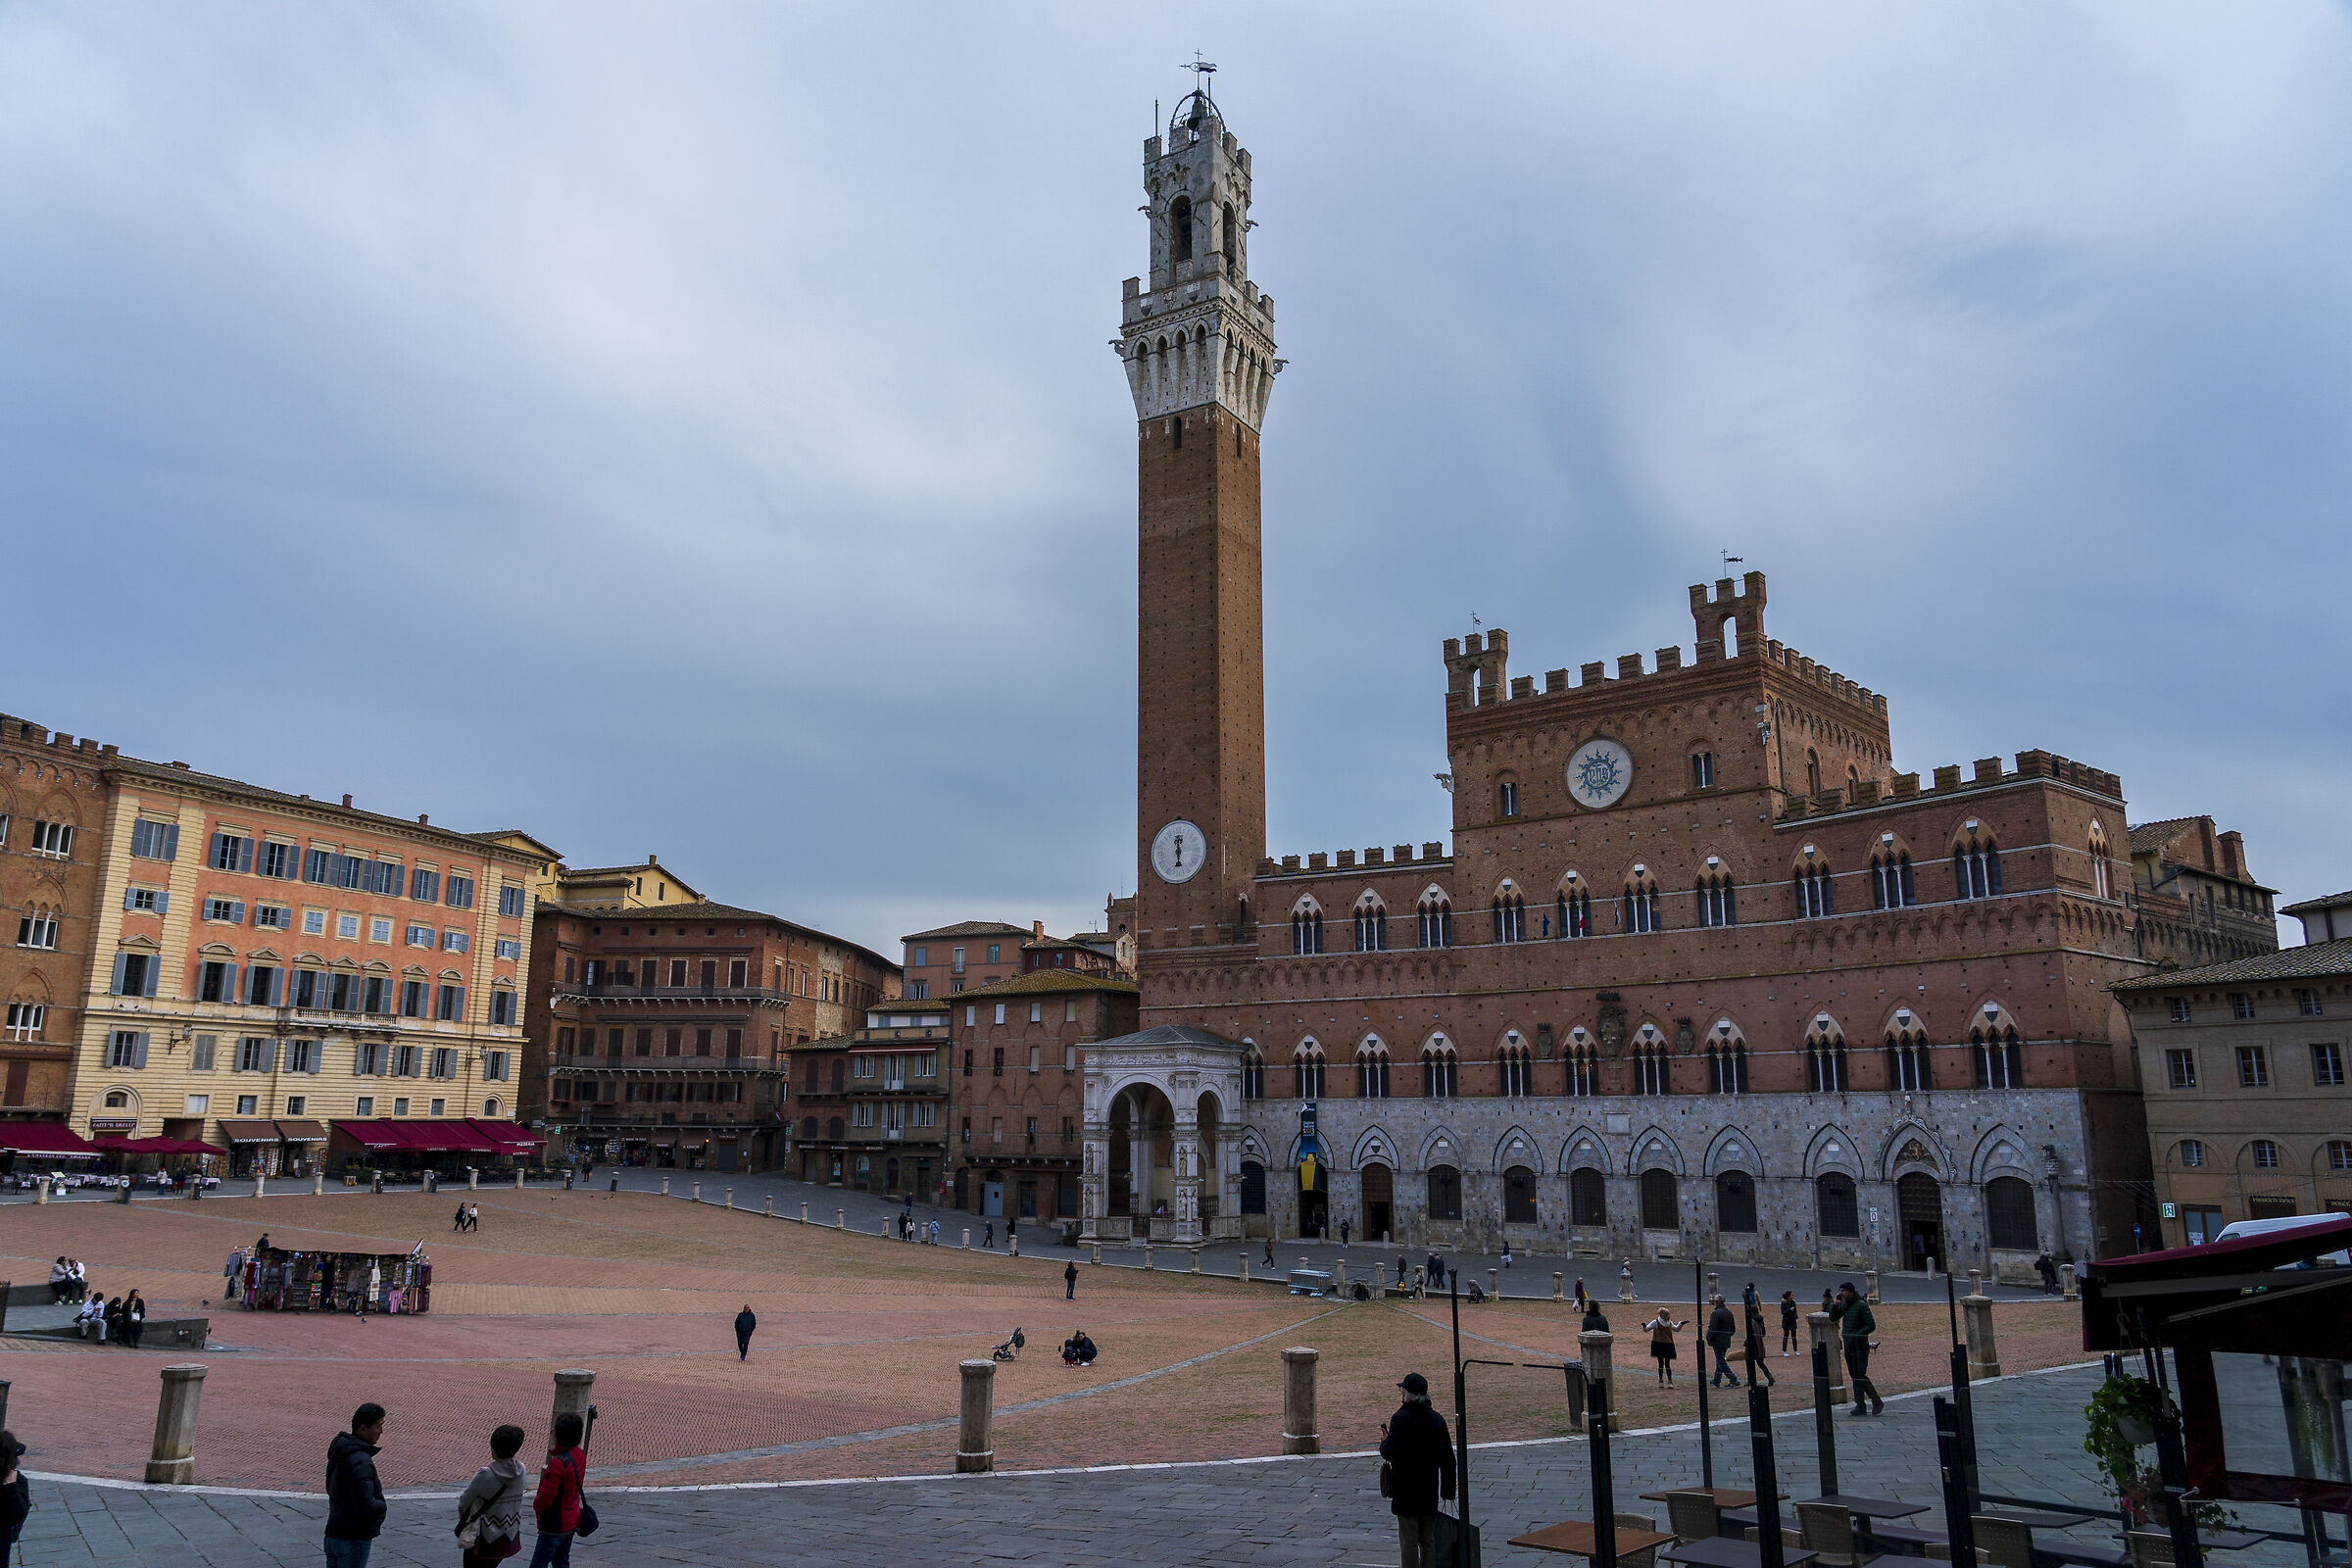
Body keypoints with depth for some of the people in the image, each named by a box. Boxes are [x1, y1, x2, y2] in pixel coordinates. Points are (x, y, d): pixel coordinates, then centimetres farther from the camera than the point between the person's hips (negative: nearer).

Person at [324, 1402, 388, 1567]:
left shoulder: (339, 1452, 6)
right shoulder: (361, 1462, -25)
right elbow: (367, 1507, -30)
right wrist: (381, 1505, -8)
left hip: (334, 1535, 9)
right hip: (354, 1540, -9)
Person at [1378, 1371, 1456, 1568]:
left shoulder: (1401, 1419, -16)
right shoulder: (1437, 1419, 3)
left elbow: (1390, 1453, -21)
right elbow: (1448, 1458, 9)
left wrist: (1384, 1442, 1)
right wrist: (1447, 1489, 16)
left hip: (1406, 1491, -5)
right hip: (1430, 1492, 6)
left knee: (1408, 1541, 2)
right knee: (1428, 1540, 15)